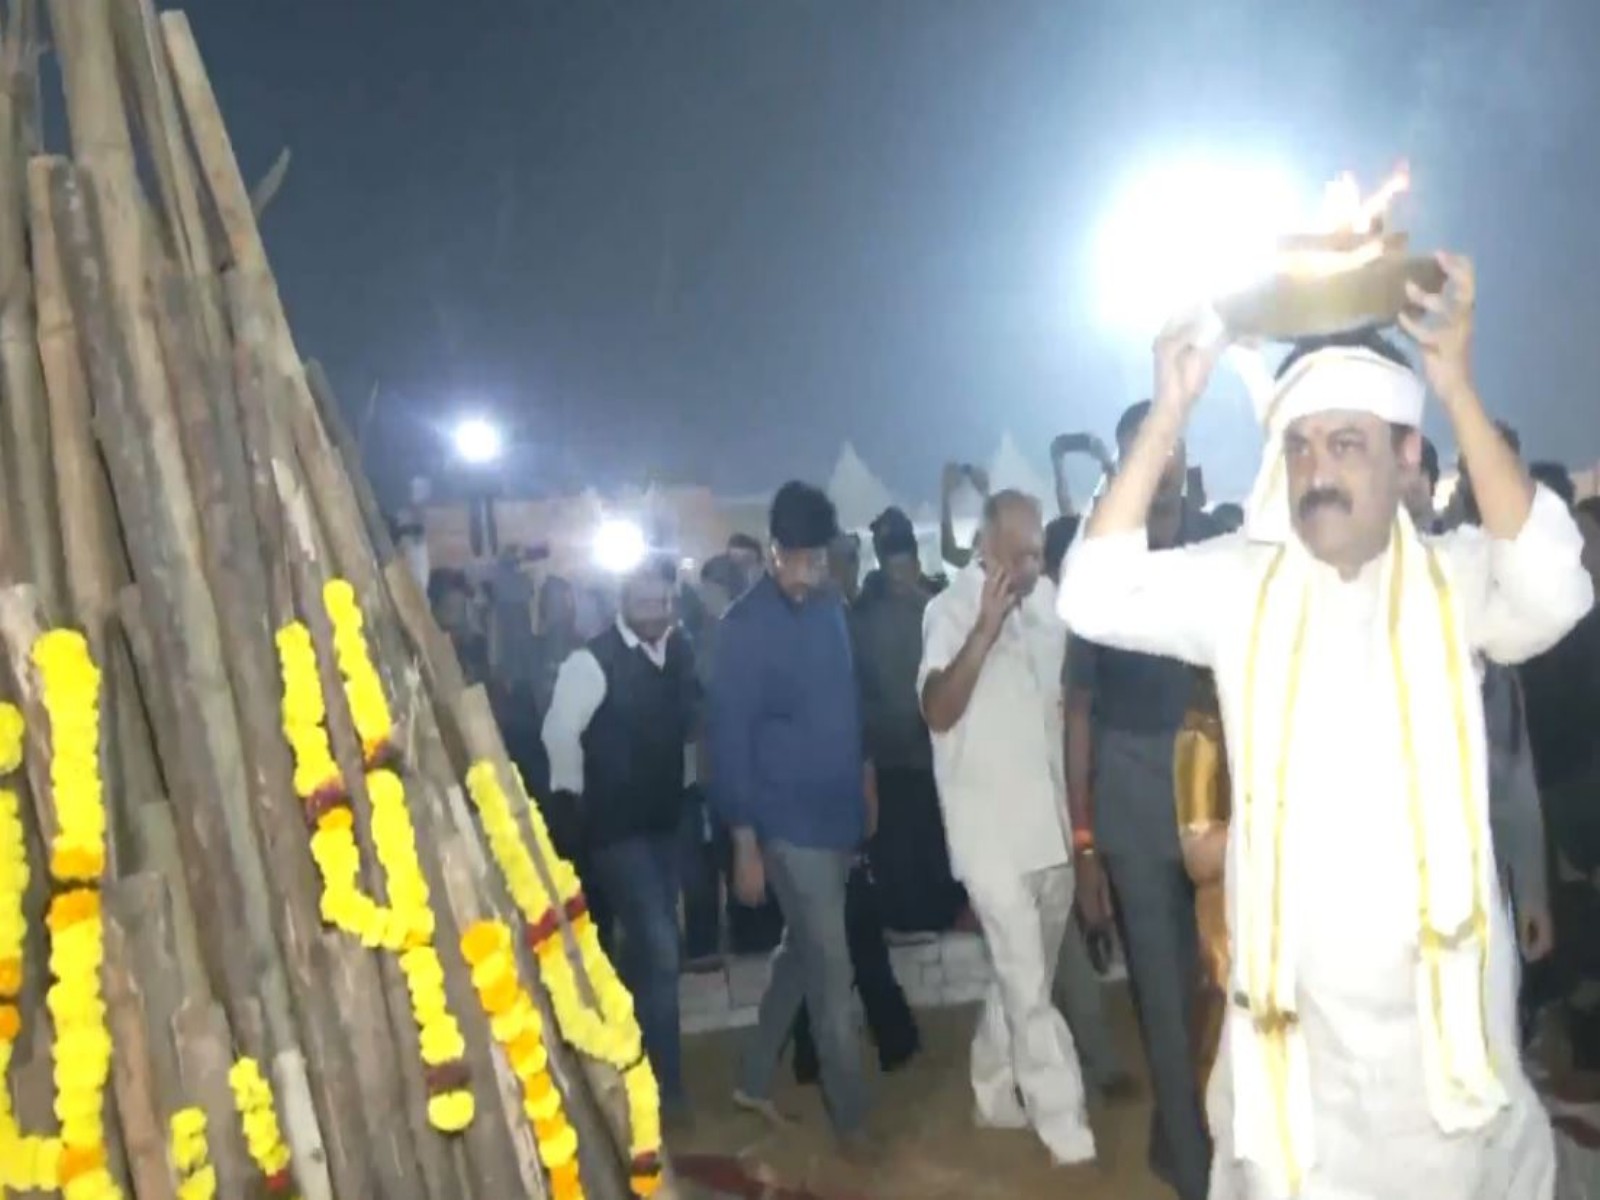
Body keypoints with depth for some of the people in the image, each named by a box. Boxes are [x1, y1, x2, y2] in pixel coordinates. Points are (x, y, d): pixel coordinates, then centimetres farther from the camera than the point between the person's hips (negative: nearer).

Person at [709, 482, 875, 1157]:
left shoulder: (831, 608, 6)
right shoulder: (745, 626, -12)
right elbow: (729, 736, -11)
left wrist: (863, 784, 13)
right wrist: (744, 842, -11)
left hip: (839, 815, 6)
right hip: (790, 823, -6)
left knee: (801, 955, 17)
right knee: (831, 972, 1)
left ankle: (755, 1082, 34)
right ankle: (850, 1114, 16)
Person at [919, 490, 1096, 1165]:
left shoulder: (1048, 600, 5)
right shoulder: (951, 611, -11)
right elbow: (937, 712, -22)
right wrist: (987, 626, -28)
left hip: (1051, 821, 6)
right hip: (990, 827, -6)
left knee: (1024, 975, 16)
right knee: (1028, 985, -2)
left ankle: (996, 1092, 33)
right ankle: (1066, 1129, 6)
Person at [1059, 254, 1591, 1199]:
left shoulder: (1459, 579, -4)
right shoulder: (1240, 584, -3)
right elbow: (1097, 597, -16)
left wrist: (1458, 390, -31)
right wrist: (1169, 416, -21)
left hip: (1441, 991, 0)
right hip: (1290, 993, 1)